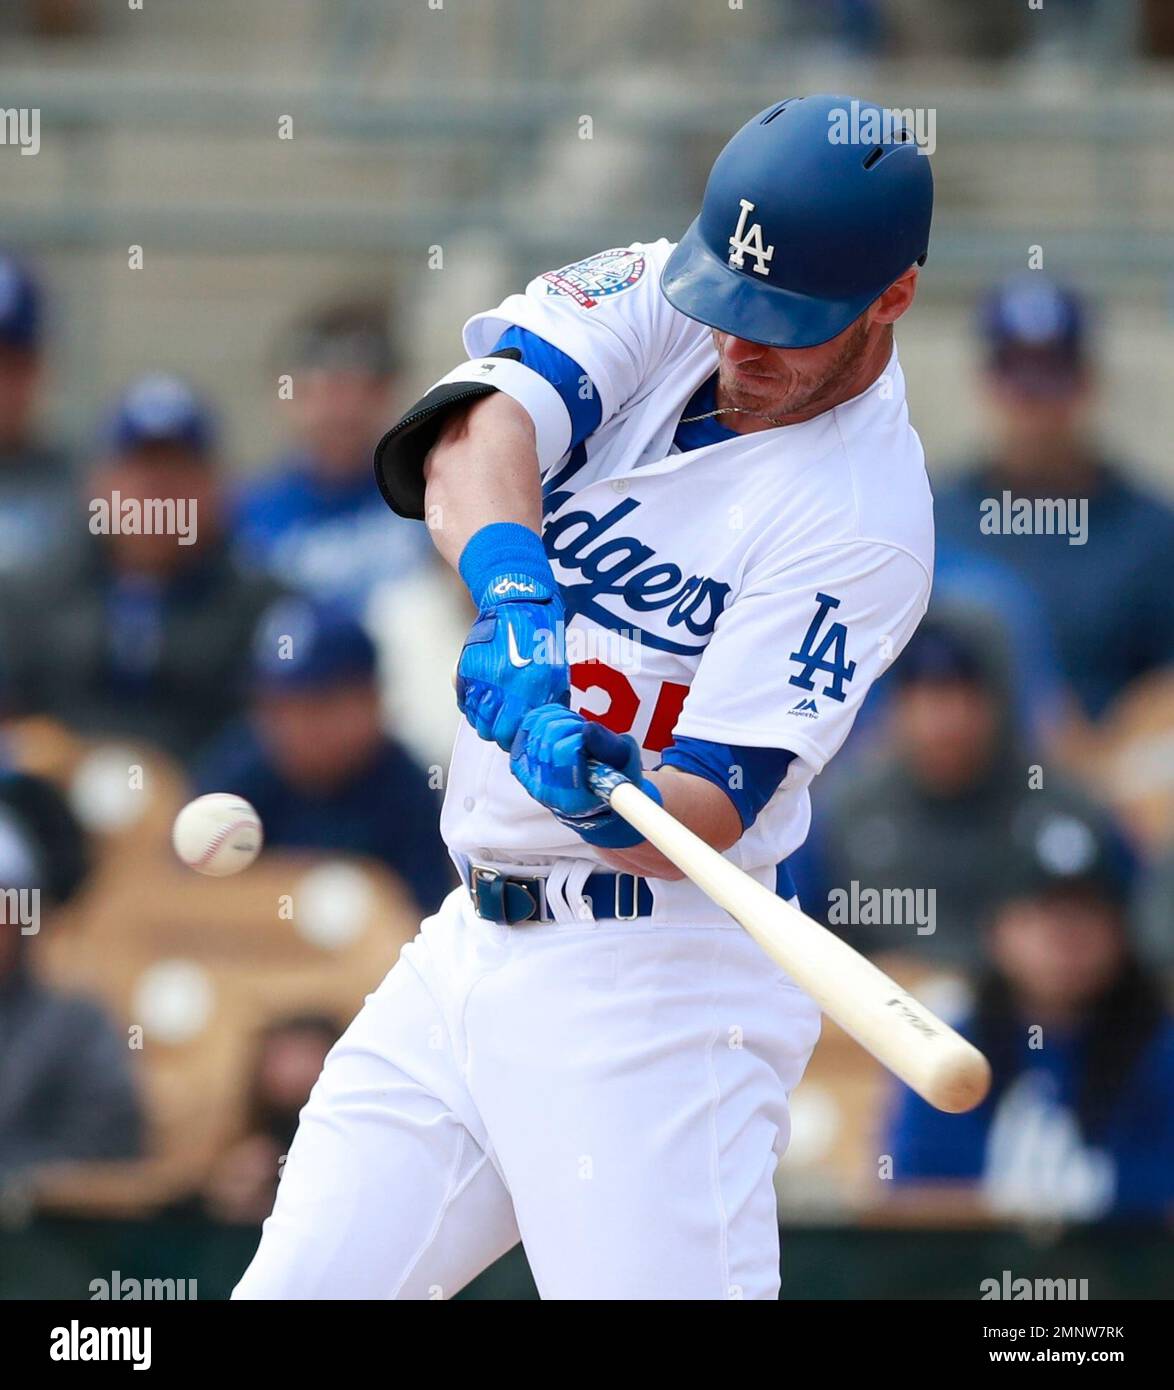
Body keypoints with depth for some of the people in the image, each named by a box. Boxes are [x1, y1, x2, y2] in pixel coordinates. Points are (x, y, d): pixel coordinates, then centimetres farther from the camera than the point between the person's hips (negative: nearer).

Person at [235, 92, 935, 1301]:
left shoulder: (863, 513, -13)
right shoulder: (651, 299, 3)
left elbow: (710, 816, -18)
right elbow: (471, 430, -17)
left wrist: (608, 799, -40)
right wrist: (515, 589, -36)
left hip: (651, 991, -6)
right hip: (466, 944, 6)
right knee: (295, 1291, 3)